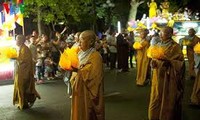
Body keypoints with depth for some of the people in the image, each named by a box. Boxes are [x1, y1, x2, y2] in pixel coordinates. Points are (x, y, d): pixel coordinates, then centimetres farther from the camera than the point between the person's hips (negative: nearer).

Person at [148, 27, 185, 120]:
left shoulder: (175, 46, -11)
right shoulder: (158, 45, 9)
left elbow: (180, 62, -12)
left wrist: (168, 60, -25)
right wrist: (153, 62, -6)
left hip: (168, 78, -6)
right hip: (158, 76, 6)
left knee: (167, 101, 2)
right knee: (156, 99, 10)